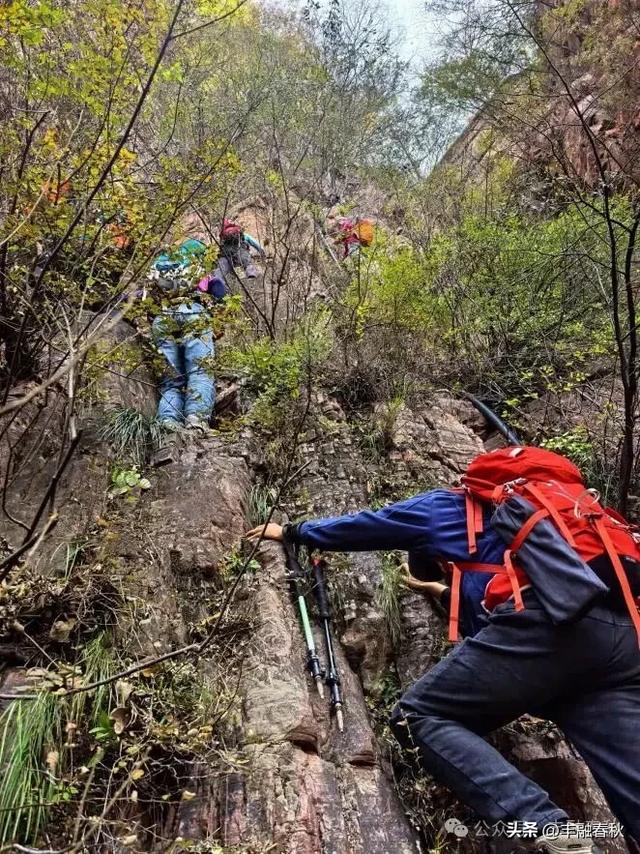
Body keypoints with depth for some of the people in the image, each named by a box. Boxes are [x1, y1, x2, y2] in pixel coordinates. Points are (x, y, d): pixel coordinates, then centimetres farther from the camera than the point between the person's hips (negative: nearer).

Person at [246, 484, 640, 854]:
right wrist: (447, 592, 65)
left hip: (540, 622, -7)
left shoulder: (444, 506, 24)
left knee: (419, 716, 1)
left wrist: (290, 531, 47)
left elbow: (359, 527, 32)